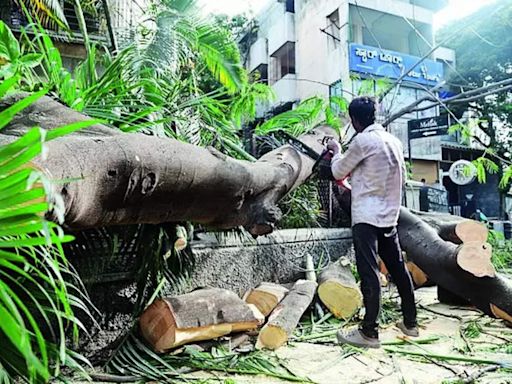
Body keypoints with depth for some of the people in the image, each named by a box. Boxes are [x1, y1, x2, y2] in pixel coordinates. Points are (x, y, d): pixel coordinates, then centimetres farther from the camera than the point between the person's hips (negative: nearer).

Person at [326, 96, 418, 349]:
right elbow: (401, 177, 20)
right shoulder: (393, 140, 10)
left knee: (369, 272, -5)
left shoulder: (363, 140, -11)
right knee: (398, 268, 14)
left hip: (366, 217, -8)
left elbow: (339, 172, -1)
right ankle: (410, 322, 26)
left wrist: (337, 152, 17)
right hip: (389, 216, 8)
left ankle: (369, 332, 1)